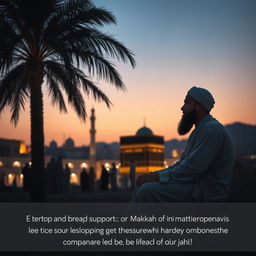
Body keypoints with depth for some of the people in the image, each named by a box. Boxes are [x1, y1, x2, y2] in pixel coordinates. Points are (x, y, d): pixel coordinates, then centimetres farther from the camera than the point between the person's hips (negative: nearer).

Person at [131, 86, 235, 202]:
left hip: (205, 194, -10)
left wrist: (158, 177, -17)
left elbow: (192, 167, -22)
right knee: (144, 187, 3)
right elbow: (182, 163, 18)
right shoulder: (199, 130, 20)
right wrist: (155, 174, 4)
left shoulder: (212, 129, -14)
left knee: (148, 190, -20)